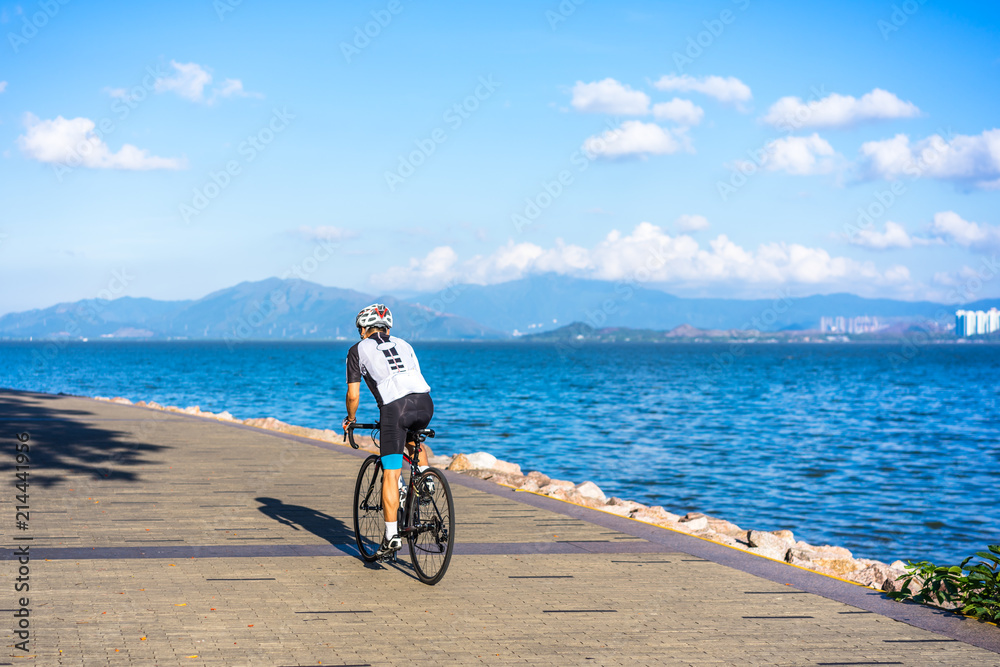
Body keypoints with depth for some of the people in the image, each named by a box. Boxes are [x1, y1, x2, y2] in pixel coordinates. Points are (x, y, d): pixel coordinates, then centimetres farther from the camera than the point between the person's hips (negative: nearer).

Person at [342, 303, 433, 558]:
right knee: (412, 436, 39)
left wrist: (350, 419, 32)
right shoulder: (403, 344, 30)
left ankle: (391, 535, -1)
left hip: (394, 407, -4)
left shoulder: (358, 349, 17)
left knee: (391, 474, 1)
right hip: (424, 403, 4)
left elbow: (353, 396, 13)